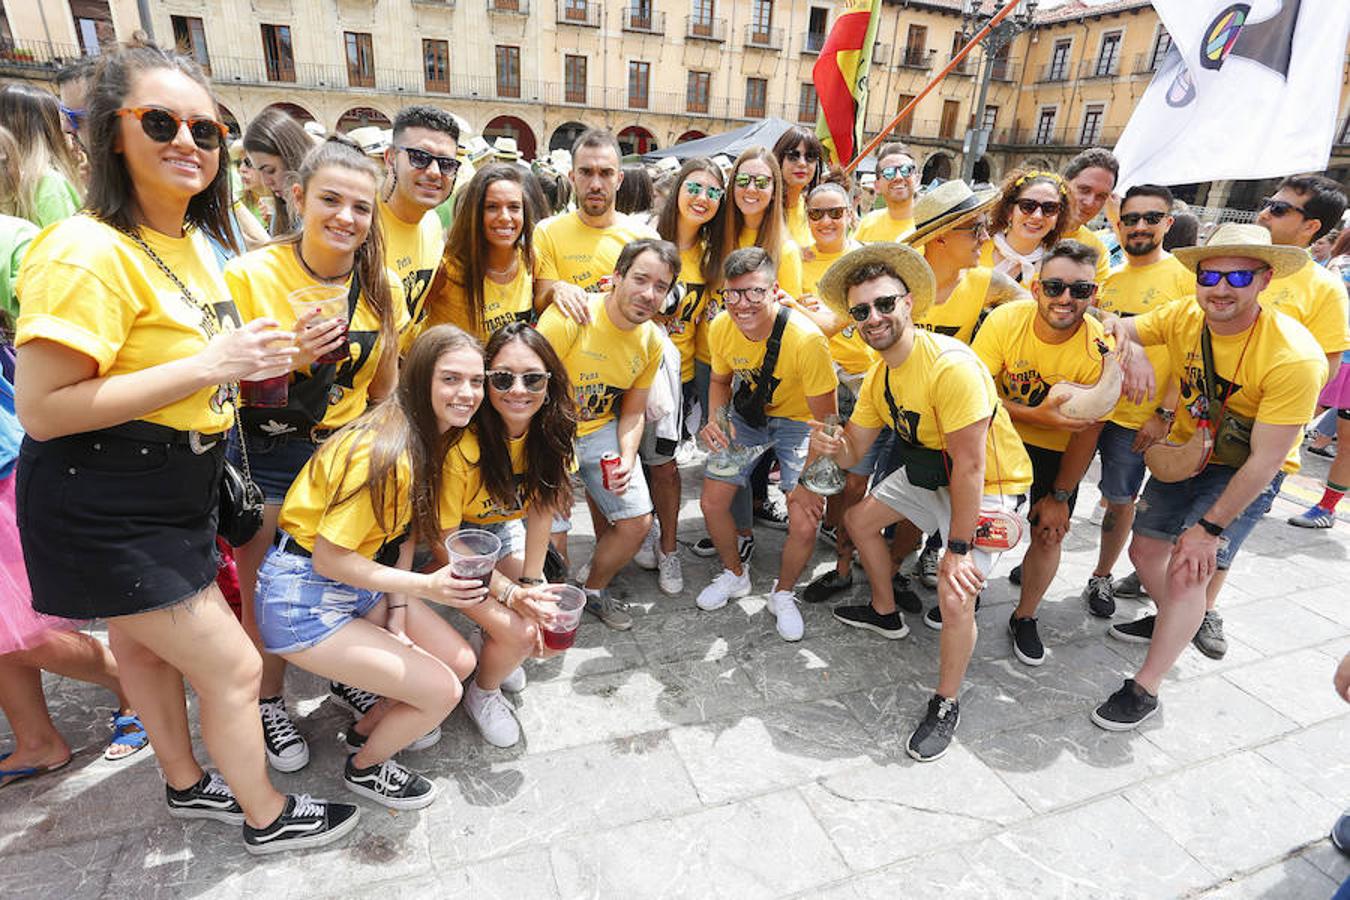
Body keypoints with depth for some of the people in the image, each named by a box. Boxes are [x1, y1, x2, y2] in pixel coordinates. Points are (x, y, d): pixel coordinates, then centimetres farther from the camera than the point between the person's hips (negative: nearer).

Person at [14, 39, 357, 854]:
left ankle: (189, 785, 46)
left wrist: (254, 361, 3)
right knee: (233, 667, 2)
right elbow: (43, 410, -25)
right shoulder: (88, 252, -22)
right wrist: (208, 366, -29)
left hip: (178, 493, 9)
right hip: (107, 513, -8)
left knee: (145, 643, 26)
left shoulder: (194, 242, 8)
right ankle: (267, 817, 26)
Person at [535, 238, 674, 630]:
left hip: (601, 430, 5)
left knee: (638, 522, 3)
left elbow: (633, 411, 5)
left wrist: (627, 459, -11)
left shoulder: (652, 341, -3)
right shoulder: (569, 317, -22)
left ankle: (594, 590, 31)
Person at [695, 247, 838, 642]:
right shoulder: (721, 327, -16)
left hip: (797, 421, -4)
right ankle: (735, 575, 30)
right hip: (746, 415, 4)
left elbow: (827, 421, -22)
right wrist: (715, 420, -14)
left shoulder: (805, 339, -32)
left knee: (805, 526, -15)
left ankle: (783, 594, 17)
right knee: (711, 503, 0)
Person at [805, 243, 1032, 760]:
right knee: (860, 520, 18)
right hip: (929, 472, 9)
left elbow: (969, 467, -29)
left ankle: (946, 707, 6)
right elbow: (853, 452, 0)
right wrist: (829, 447, -24)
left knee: (956, 597, -21)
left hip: (990, 485, -9)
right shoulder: (879, 375, -3)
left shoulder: (950, 365, -31)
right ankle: (885, 614, 42)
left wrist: (958, 548, -25)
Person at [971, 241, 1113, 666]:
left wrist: (1060, 496, -8)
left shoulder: (1101, 348, -22)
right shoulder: (1005, 320, -22)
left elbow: (1088, 430, -13)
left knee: (1050, 533, 1)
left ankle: (1024, 617, 25)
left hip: (1057, 451, 0)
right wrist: (1036, 415, -35)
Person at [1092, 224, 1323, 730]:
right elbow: (1116, 327, 1)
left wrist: (1210, 526, -22)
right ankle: (1174, 622, 42)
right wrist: (1123, 336, -25)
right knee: (1145, 550, 9)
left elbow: (1265, 459, -25)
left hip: (1249, 472, -5)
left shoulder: (1294, 357, -29)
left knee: (1188, 570, -14)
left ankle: (1145, 689, 1)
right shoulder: (1184, 318, -15)